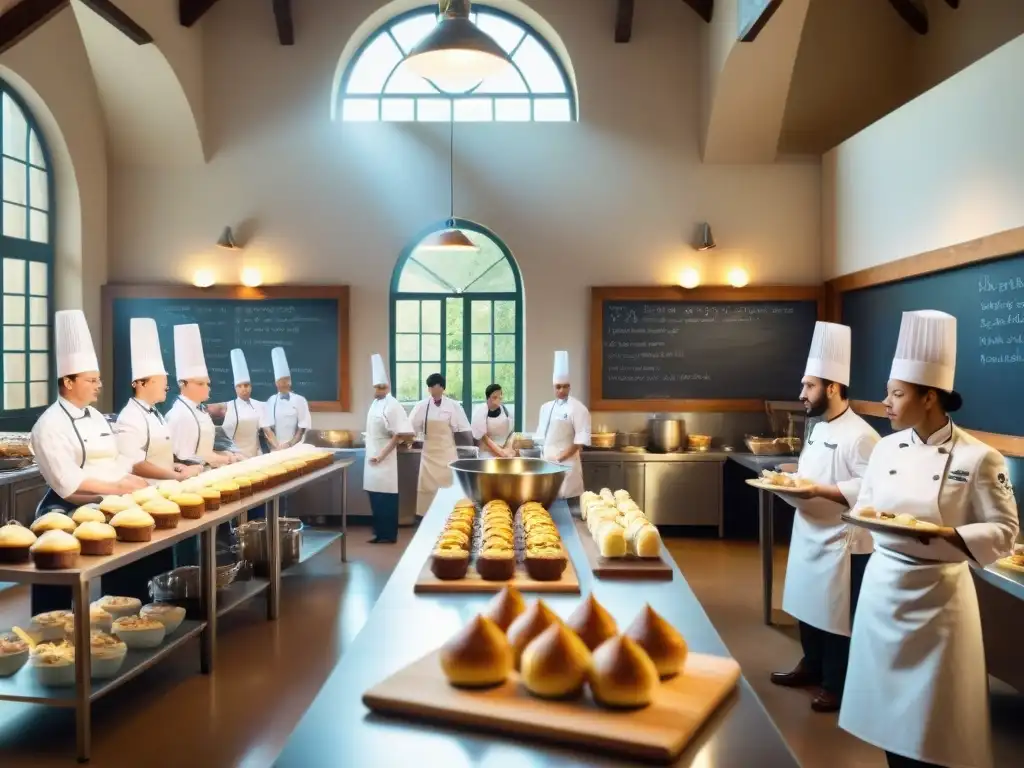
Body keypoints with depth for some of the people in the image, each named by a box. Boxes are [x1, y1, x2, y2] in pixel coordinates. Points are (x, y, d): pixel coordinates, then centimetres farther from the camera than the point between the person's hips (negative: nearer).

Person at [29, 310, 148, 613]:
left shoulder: (96, 416, 12)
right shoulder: (50, 425, -14)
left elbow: (116, 460, 12)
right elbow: (67, 482, -22)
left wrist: (131, 481, -7)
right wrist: (115, 488, -21)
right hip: (67, 514, -8)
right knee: (58, 600, 1)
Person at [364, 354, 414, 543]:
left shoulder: (393, 406, -15)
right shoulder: (375, 403, 11)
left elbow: (401, 434, -19)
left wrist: (382, 454, -17)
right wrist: (374, 455, 12)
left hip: (384, 460, -8)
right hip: (373, 458, 8)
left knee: (386, 499, -1)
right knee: (375, 498, 13)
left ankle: (388, 535, 8)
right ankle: (380, 533, 22)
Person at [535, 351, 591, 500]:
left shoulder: (578, 408, -7)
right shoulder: (546, 407, 12)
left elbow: (581, 439, -12)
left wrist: (562, 457, -15)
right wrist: (544, 456, 7)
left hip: (567, 462, -6)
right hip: (547, 461, 6)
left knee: (566, 497, -7)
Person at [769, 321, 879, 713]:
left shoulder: (860, 435, -20)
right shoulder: (818, 430, 10)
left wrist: (819, 490, -28)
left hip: (842, 542, -9)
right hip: (809, 536, 9)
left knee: (838, 618, 5)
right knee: (807, 607, 20)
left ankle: (837, 686, 21)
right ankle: (811, 667, 38)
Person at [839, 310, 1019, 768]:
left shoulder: (978, 458, -13)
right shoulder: (886, 448, 2)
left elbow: (1003, 532, -10)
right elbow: (864, 507, 11)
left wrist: (945, 535, -24)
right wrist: (864, 516, -11)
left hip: (938, 592, -5)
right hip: (884, 583, 5)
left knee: (935, 710, 6)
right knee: (887, 694, 15)